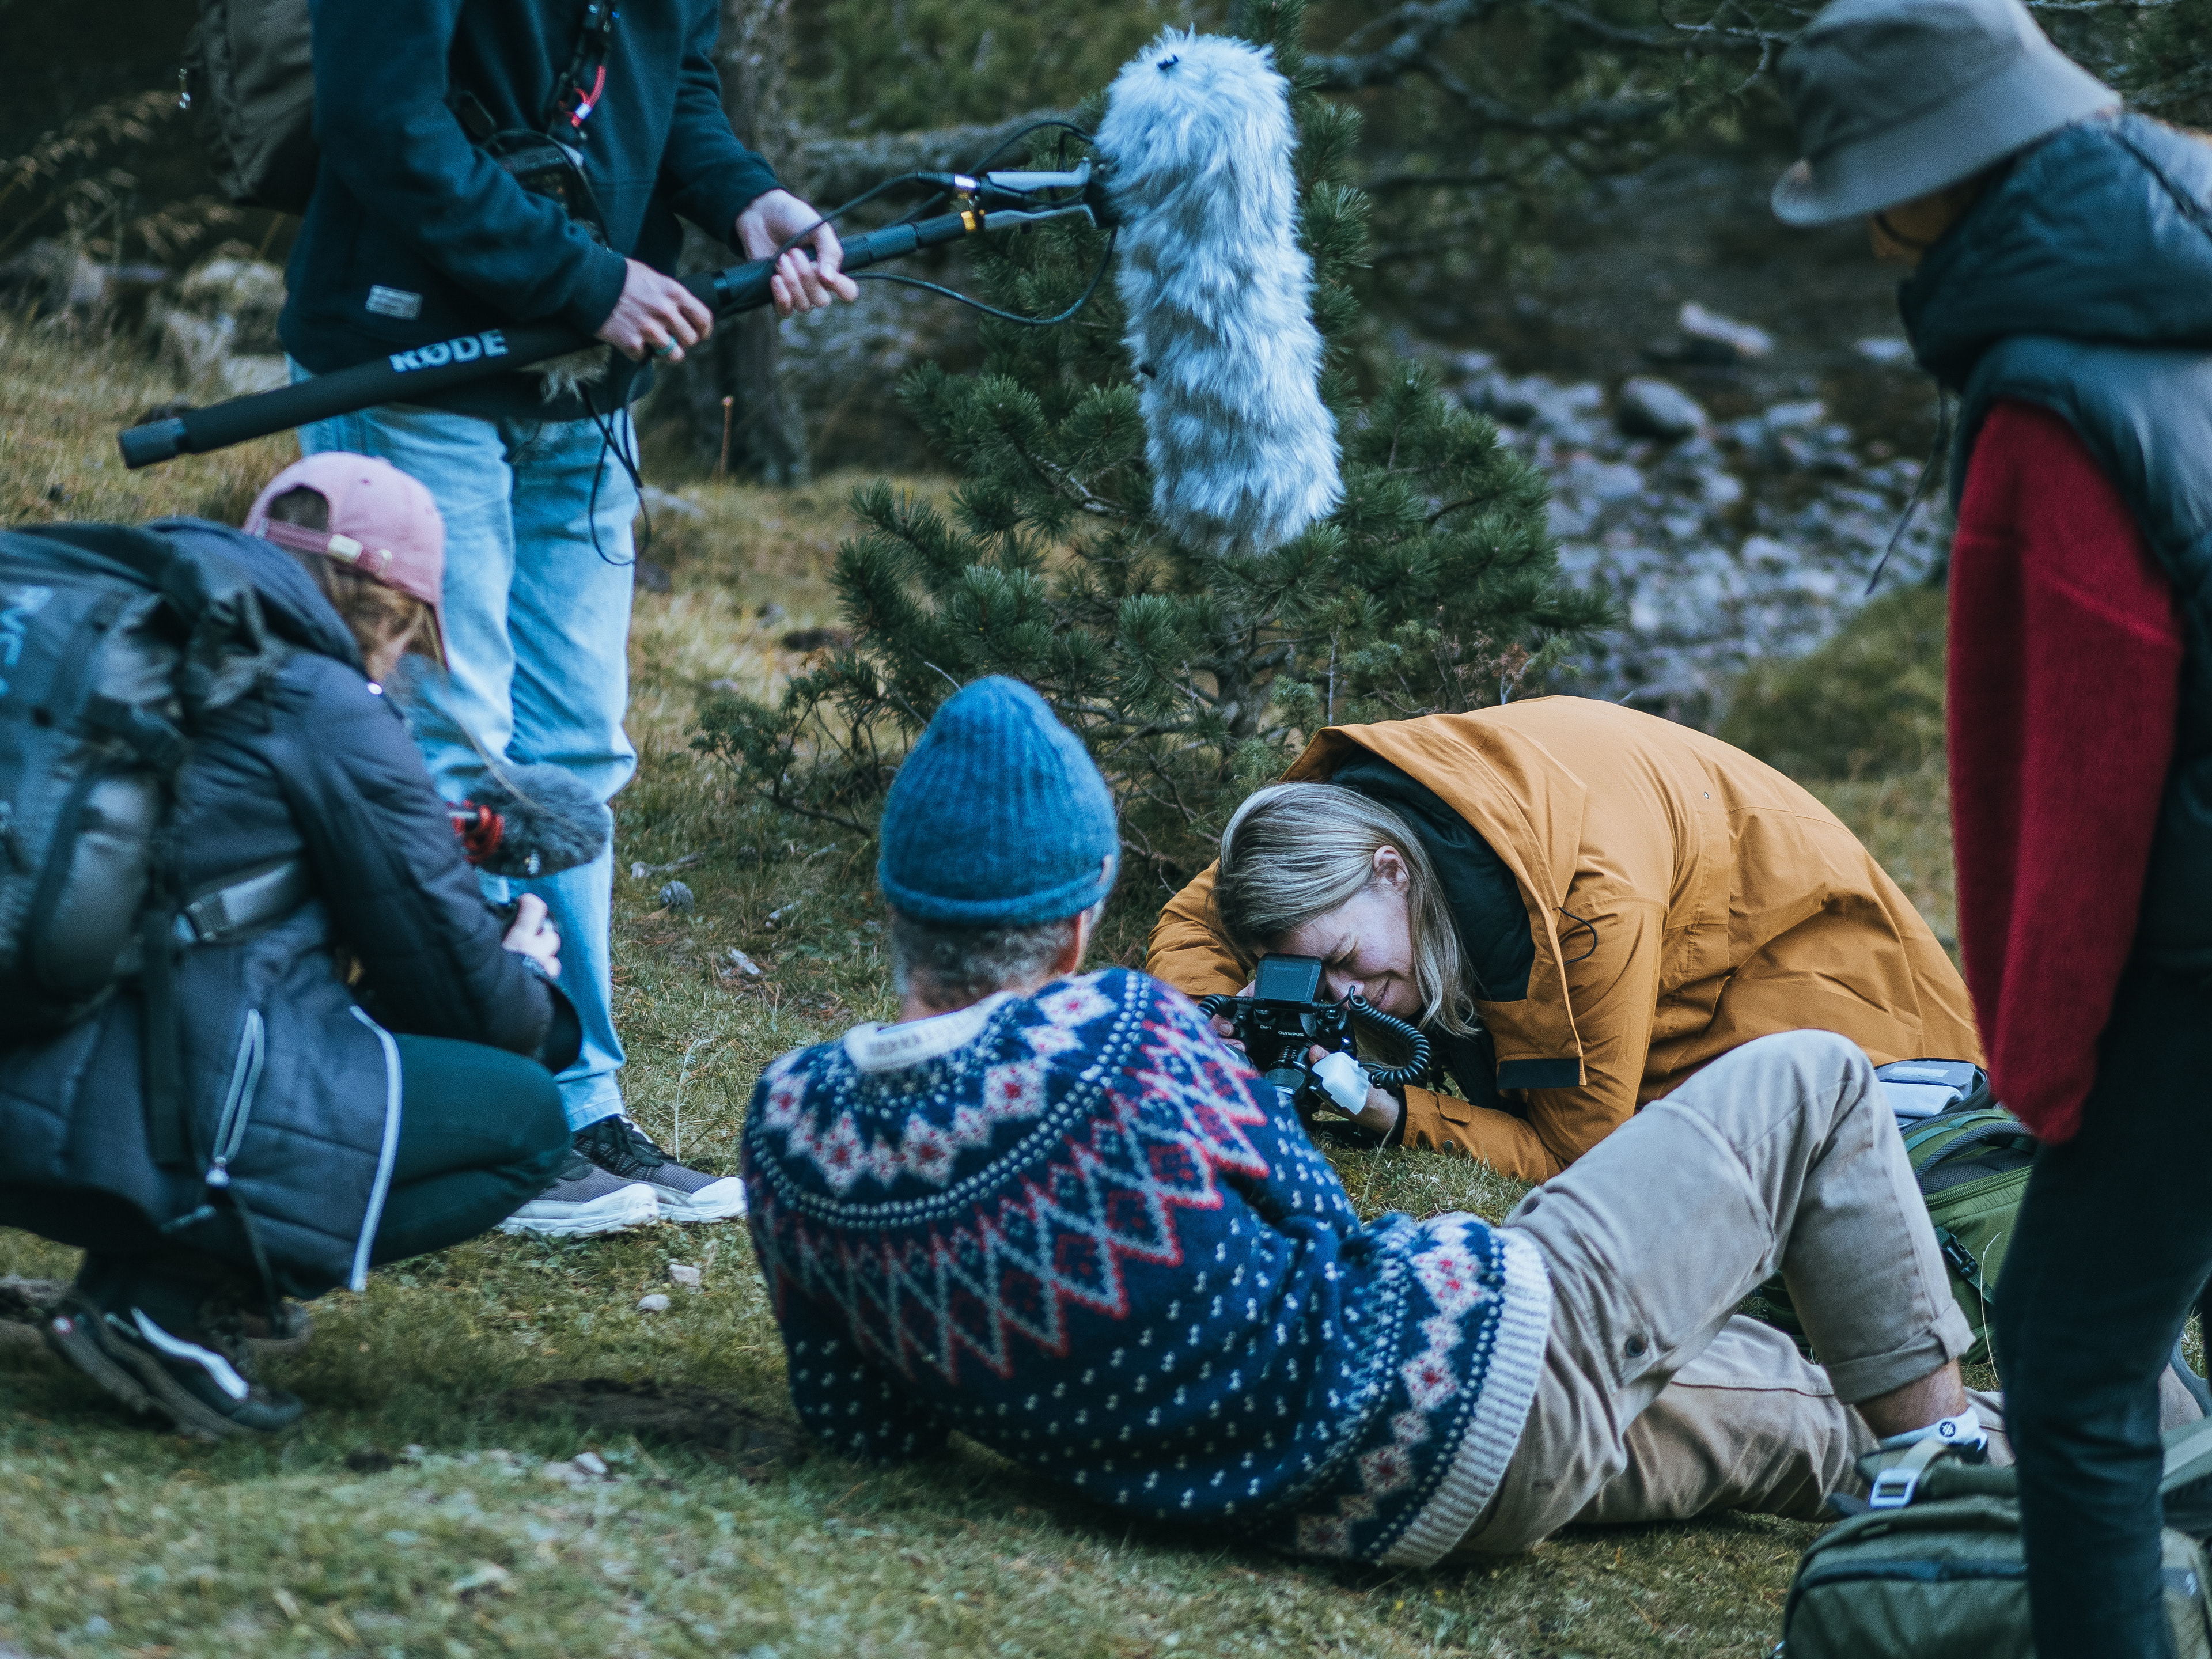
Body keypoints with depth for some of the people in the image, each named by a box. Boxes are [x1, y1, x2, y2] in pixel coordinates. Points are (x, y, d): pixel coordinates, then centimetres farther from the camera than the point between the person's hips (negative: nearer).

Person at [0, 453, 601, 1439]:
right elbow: (462, 990, 4)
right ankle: (167, 1299, -7)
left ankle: (142, 1262, 10)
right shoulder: (329, 711, -3)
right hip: (156, 1117, -8)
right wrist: (528, 983, 28)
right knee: (526, 1119, 7)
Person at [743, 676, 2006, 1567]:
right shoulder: (1123, 1036, -24)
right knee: (1809, 1081, 17)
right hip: (1499, 1376, -7)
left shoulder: (794, 1127, -10)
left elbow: (868, 1425, 0)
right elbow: (1317, 1222, -9)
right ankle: (1935, 1435, 31)